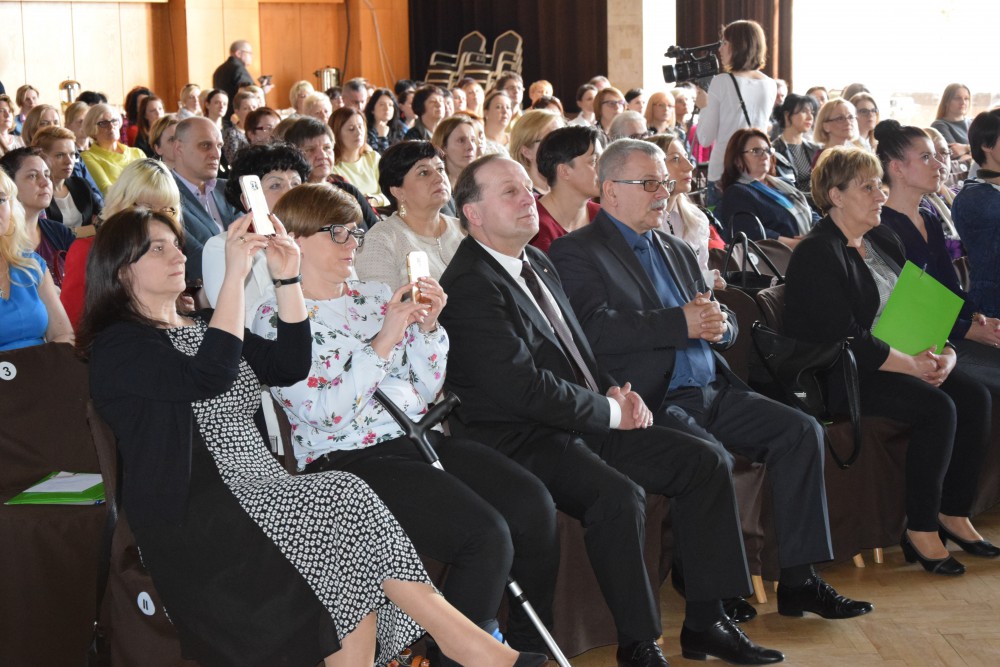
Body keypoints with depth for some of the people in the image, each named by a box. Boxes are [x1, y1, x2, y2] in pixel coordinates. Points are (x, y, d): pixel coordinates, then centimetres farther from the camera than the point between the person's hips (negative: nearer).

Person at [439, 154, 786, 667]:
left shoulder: (537, 263, 16)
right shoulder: (469, 287, -15)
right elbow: (523, 385, -22)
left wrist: (616, 391, 3)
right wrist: (610, 411, -12)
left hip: (585, 424, 10)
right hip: (519, 440, -10)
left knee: (706, 462, -1)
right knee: (618, 494, -34)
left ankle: (705, 623, 3)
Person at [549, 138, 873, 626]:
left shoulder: (677, 252, 24)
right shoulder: (576, 253, -1)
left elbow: (725, 326, 22)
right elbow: (597, 331, -16)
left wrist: (717, 323, -4)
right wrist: (682, 322, -18)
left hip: (711, 390, 8)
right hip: (651, 400, -8)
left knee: (801, 431, -8)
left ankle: (798, 580, -5)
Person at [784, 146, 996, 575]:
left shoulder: (883, 241, 14)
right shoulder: (816, 253, -12)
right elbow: (844, 339, -20)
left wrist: (945, 352, -5)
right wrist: (912, 365, -17)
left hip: (899, 362, 8)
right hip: (840, 378, -8)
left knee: (974, 396, -11)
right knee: (937, 407, -26)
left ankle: (954, 514, 0)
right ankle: (920, 531, -16)